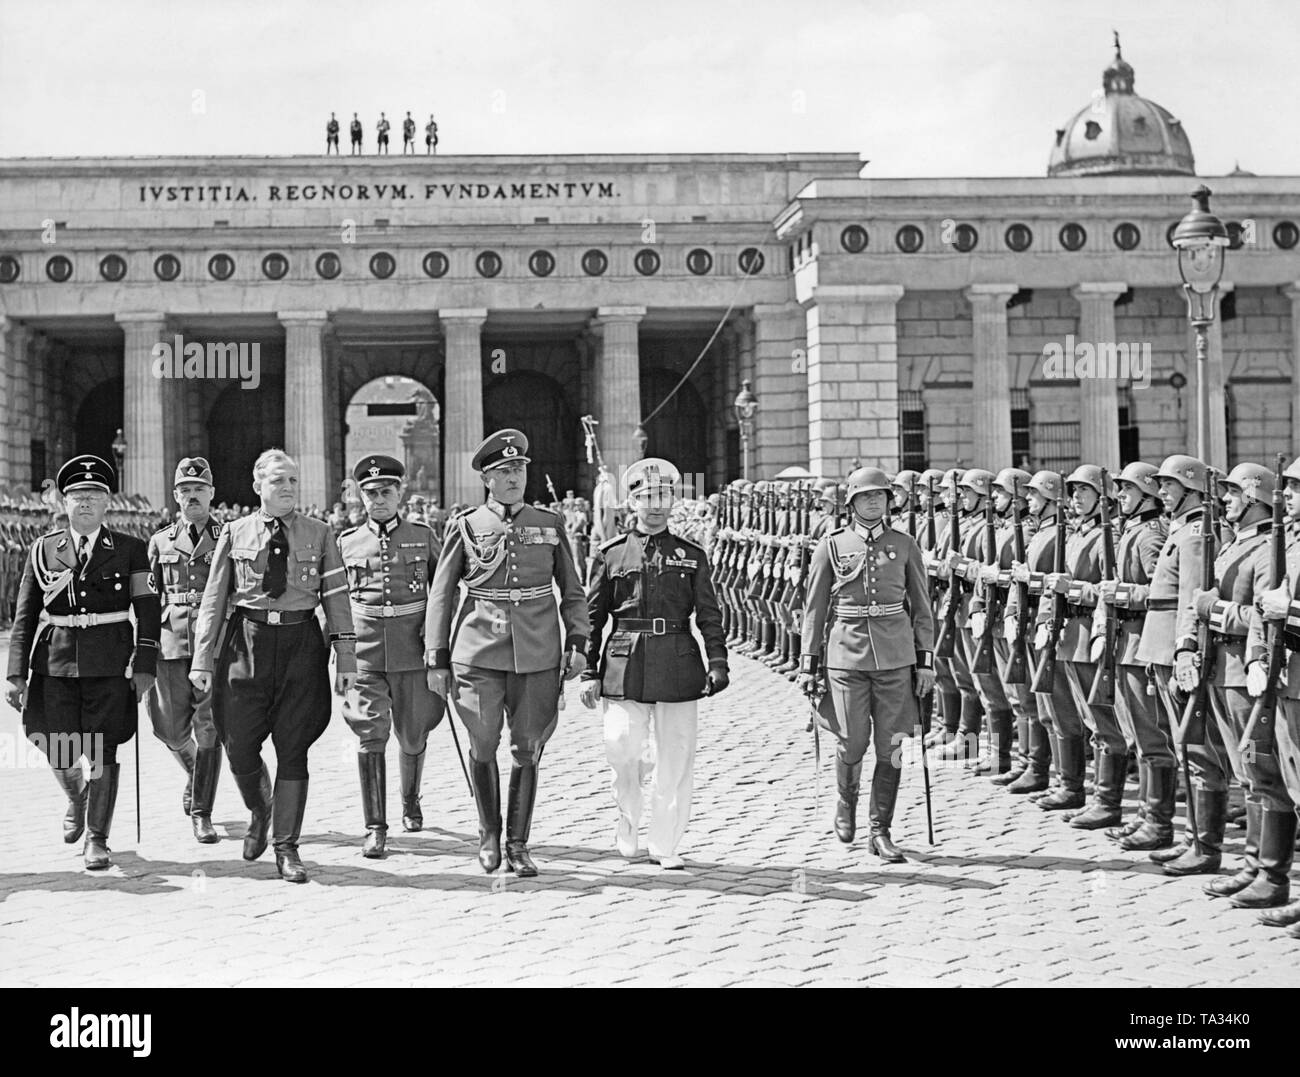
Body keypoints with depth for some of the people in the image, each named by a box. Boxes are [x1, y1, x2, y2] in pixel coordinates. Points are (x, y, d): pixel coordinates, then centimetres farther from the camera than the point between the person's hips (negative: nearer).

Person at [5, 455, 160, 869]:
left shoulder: (130, 549, 4)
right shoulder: (43, 550, 9)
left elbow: (148, 610, 1)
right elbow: (24, 617, 9)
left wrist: (145, 665, -7)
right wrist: (17, 674, 3)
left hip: (109, 664, -2)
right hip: (55, 661, 2)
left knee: (102, 751, -2)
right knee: (58, 753, 1)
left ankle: (97, 839, 12)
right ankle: (76, 798, 35)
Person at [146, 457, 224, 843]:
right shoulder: (160, 541, 12)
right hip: (172, 641, 3)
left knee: (209, 728, -7)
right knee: (171, 728, 5)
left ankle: (201, 814, 0)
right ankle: (195, 771, 37)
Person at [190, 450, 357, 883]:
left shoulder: (319, 534, 5)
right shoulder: (235, 534, 5)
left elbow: (336, 598, 4)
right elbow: (213, 599, 5)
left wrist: (346, 658, -1)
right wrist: (202, 660, 0)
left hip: (301, 643, 0)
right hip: (247, 641, 0)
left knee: (294, 749, 1)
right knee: (239, 747, 0)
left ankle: (286, 848, 10)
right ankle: (260, 812, 32)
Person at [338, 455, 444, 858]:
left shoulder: (423, 537, 3)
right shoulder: (347, 543, 5)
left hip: (414, 652, 0)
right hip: (365, 654, 0)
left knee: (413, 736, 12)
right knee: (370, 736, -10)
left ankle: (410, 802, 39)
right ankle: (375, 828, -4)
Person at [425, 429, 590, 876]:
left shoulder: (551, 524, 8)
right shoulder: (465, 526, 3)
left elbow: (572, 591, 13)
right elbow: (441, 596, 6)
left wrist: (578, 644, 2)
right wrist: (437, 660, 2)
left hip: (538, 654, 1)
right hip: (479, 652, -1)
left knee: (527, 750, 3)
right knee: (483, 745, 2)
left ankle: (518, 844, 16)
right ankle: (489, 835, 23)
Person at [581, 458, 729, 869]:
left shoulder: (692, 555, 9)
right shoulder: (611, 554, 7)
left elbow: (709, 615, 8)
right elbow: (592, 618, 8)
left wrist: (718, 663, -4)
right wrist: (590, 672, 2)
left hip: (678, 665, 1)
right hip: (625, 663, -1)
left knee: (676, 757, 1)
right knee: (622, 746, -13)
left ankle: (664, 845, 13)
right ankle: (629, 814, 15)